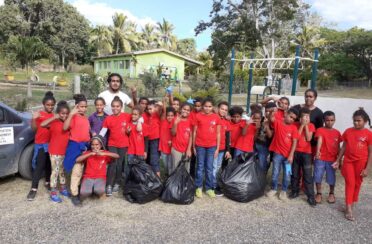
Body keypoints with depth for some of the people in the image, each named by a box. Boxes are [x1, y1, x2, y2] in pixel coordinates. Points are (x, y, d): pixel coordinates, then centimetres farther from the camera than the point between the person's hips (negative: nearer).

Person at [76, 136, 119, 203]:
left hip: (100, 177, 0)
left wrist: (103, 153, -18)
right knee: (84, 193, -28)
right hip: (88, 177, 1)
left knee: (99, 191, -32)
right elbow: (77, 160, -7)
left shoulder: (104, 153, 6)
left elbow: (117, 156, -10)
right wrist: (90, 154, -13)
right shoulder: (88, 153, 8)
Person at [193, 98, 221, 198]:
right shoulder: (198, 116, -3)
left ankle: (209, 188, 20)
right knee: (200, 167, 8)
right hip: (200, 146, -1)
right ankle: (199, 187, 19)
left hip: (212, 146, 1)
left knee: (209, 168, 9)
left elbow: (218, 134, 4)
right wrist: (193, 146, 1)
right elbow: (194, 132, 1)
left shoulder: (216, 117, 0)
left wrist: (217, 148, 2)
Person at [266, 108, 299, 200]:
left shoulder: (293, 128, -1)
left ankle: (284, 191, 24)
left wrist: (291, 155, -10)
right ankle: (273, 189, 27)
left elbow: (294, 142, -4)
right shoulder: (277, 122, -3)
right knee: (275, 173, 9)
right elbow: (271, 118, -24)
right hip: (277, 153, -1)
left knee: (287, 174, 6)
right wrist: (272, 112, -45)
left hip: (288, 155, 1)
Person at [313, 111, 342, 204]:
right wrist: (317, 151, -43)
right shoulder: (320, 130, -8)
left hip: (332, 159, 3)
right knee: (318, 176, 6)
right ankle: (318, 193, 23)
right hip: (320, 159, -3)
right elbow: (319, 140, -26)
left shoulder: (337, 133, 5)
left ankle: (331, 193, 32)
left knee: (331, 178, 11)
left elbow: (338, 147, 11)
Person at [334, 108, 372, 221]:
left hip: (361, 163, -1)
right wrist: (338, 160, 7)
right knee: (350, 183, 0)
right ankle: (348, 209, 1)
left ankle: (352, 204, 29)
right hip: (348, 161, 1)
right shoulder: (348, 131, 0)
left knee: (357, 184, 12)